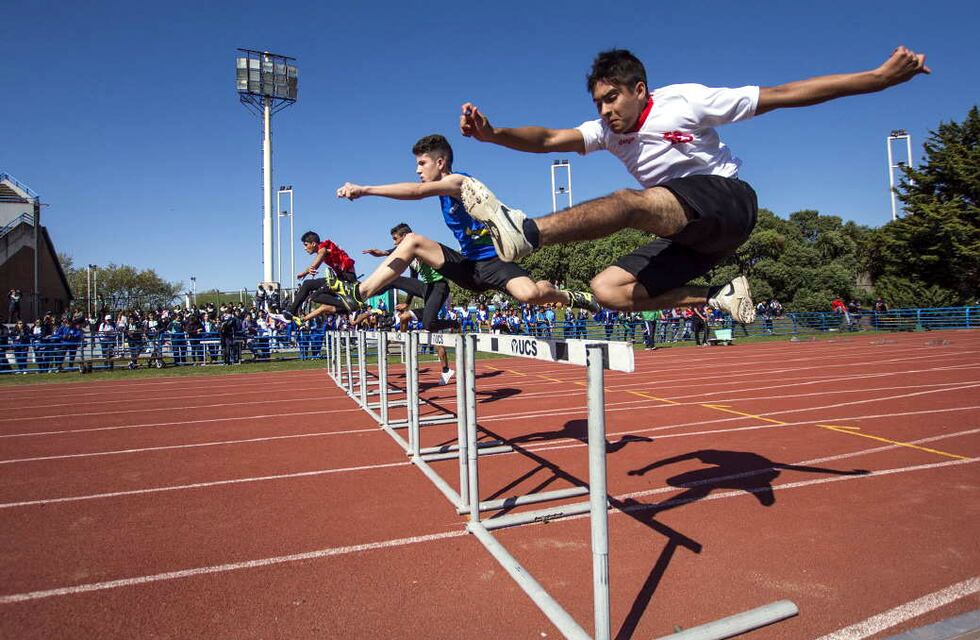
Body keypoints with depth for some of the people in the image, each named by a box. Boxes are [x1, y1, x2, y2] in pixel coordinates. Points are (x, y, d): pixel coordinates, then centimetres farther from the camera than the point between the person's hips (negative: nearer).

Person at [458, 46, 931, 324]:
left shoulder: (686, 101, -8)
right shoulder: (607, 131, 5)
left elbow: (783, 94, -5)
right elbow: (548, 139, -10)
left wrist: (880, 77, -7)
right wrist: (491, 134, -28)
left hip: (728, 201, -7)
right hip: (689, 235, 7)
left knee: (631, 201, -34)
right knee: (608, 289, -11)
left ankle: (526, 231, -48)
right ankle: (718, 296, -8)